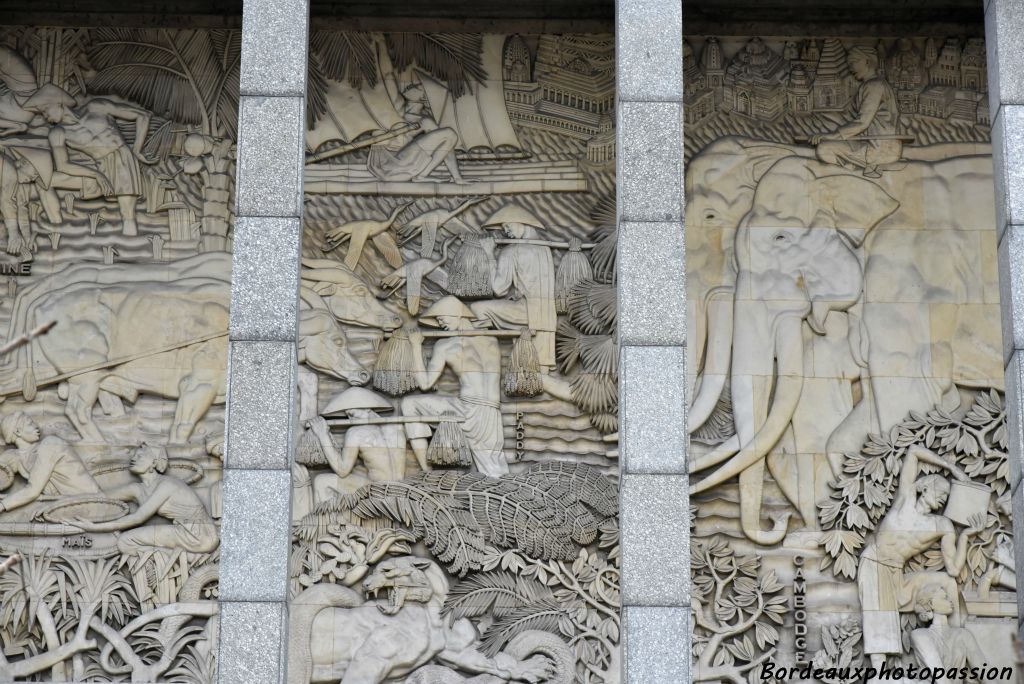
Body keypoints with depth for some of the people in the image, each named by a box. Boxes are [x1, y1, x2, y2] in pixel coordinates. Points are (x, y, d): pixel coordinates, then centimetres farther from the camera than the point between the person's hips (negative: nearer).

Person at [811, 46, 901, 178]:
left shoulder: (874, 85, -13)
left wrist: (828, 136, -19)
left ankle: (868, 166, -8)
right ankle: (869, 166, 7)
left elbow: (862, 122, -20)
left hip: (881, 148, -10)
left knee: (824, 150, -20)